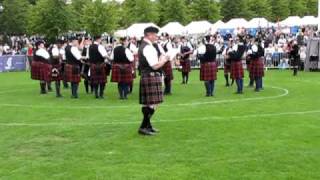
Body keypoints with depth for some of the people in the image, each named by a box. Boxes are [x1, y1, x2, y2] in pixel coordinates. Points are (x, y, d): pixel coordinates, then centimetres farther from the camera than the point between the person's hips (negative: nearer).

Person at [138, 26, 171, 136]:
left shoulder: (143, 46, 17)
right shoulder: (148, 48, -16)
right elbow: (155, 66, -21)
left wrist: (160, 59, 13)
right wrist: (164, 60, -4)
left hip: (146, 76, 11)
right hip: (151, 77, -11)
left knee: (147, 103, 15)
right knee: (152, 104, -9)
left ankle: (147, 125, 23)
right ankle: (143, 127, -8)